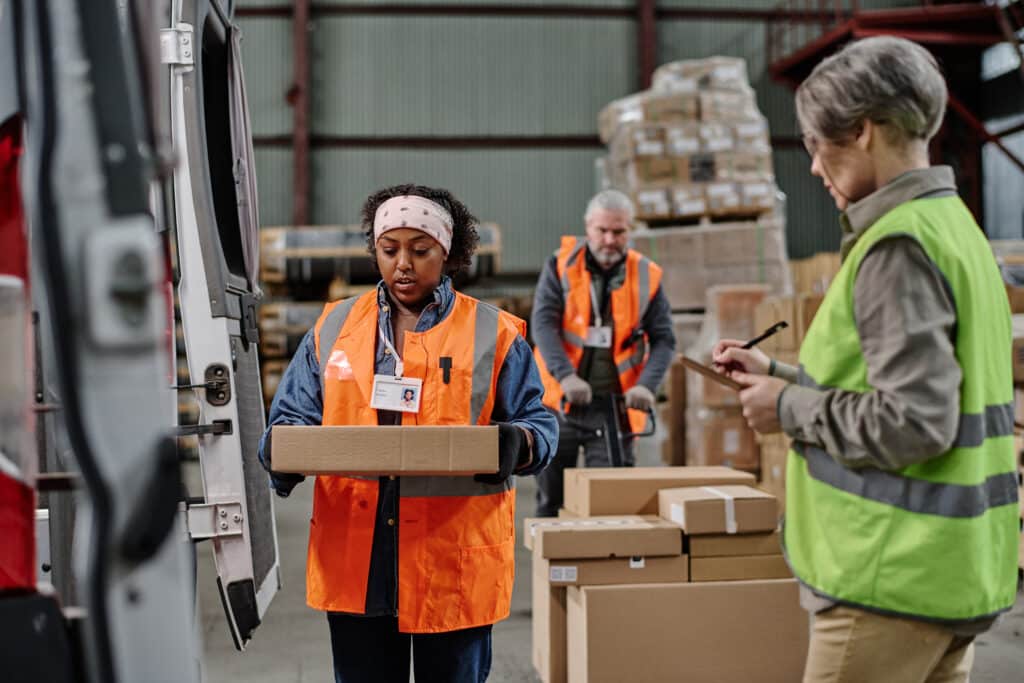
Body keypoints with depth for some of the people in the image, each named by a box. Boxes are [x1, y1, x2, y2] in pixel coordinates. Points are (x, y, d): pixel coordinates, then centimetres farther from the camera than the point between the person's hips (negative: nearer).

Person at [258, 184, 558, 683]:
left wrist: (517, 444, -21)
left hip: (454, 562, -2)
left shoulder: (493, 334, 2)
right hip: (353, 561, 2)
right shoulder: (333, 328, 10)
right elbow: (293, 414, 10)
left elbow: (539, 424, 2)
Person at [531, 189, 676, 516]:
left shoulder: (646, 276, 2)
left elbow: (663, 339, 0)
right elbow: (543, 323, -10)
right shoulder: (561, 265, -1)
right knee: (551, 501, 9)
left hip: (613, 405, 0)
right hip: (559, 402, 0)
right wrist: (566, 376, -25)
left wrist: (647, 385, -18)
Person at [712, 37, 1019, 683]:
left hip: (897, 579, -9)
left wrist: (790, 407, -10)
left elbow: (914, 424, -24)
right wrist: (779, 374, 17)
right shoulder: (953, 223, 12)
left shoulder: (898, 247, -18)